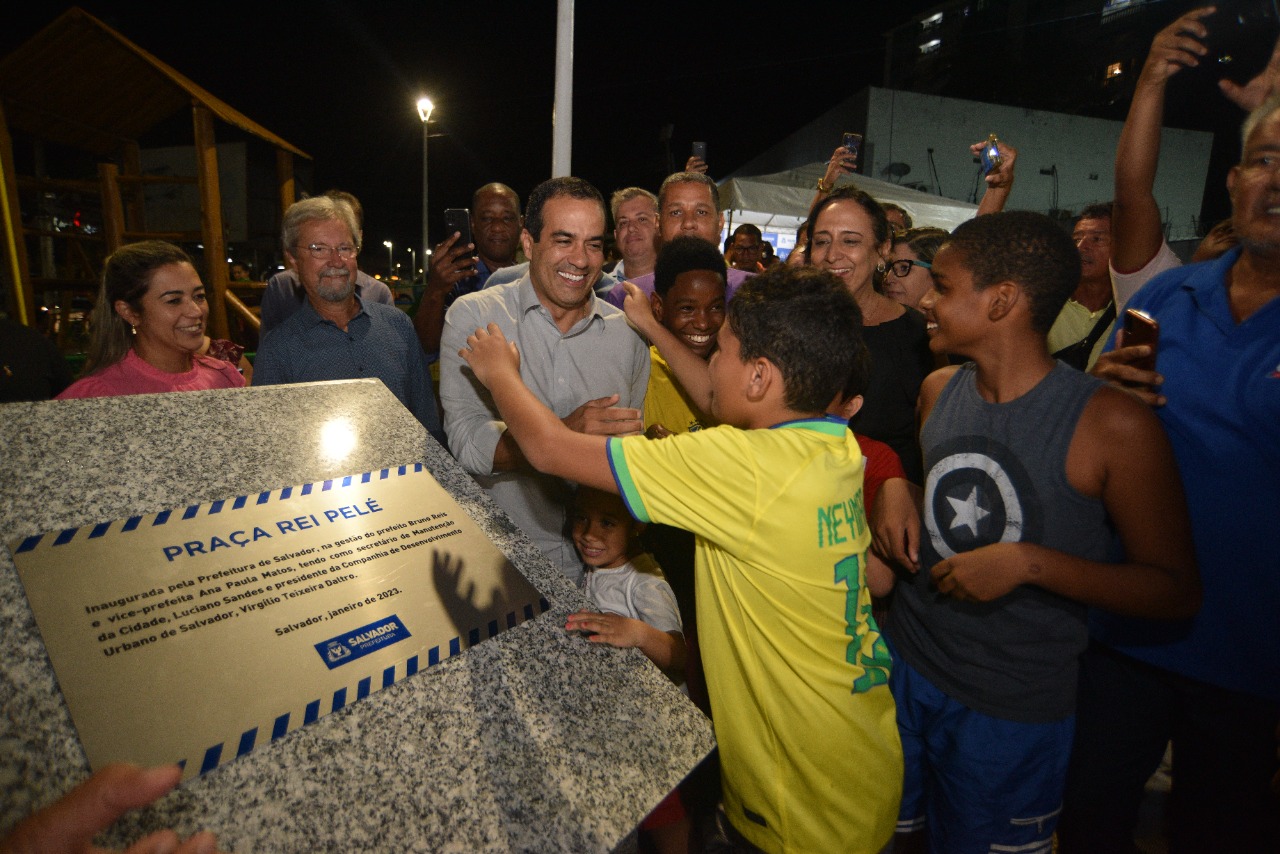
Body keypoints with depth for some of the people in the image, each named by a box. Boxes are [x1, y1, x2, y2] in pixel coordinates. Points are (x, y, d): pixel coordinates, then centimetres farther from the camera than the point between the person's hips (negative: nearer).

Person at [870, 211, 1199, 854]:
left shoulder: (1113, 424, -19)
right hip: (904, 666, 5)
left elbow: (1177, 592, -14)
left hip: (1012, 709, -4)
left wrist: (1027, 563, -26)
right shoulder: (938, 391, -1)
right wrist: (894, 490, -4)